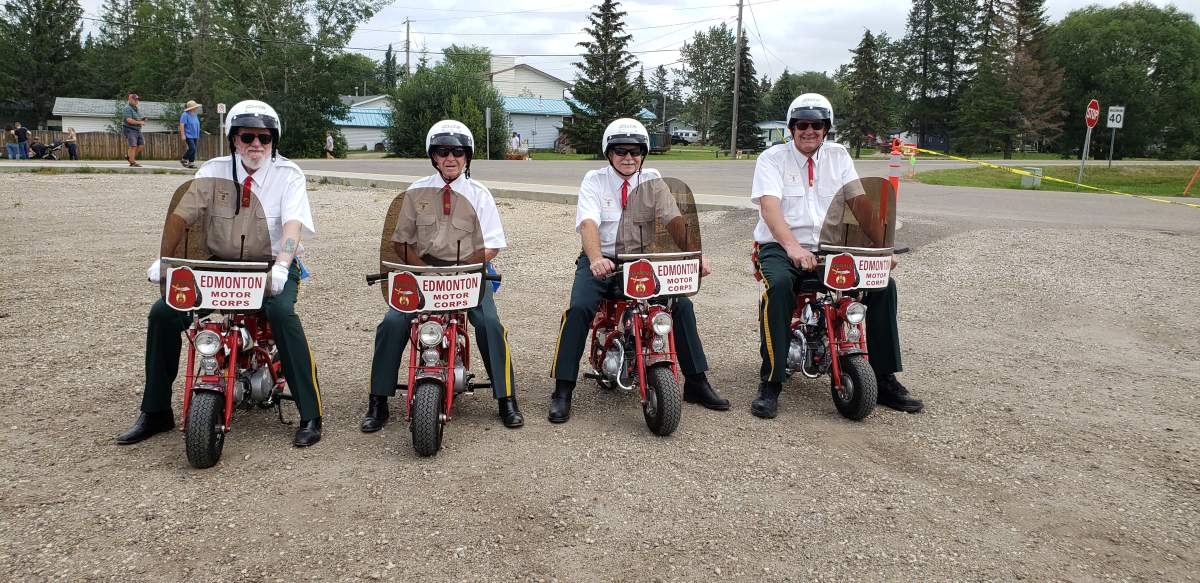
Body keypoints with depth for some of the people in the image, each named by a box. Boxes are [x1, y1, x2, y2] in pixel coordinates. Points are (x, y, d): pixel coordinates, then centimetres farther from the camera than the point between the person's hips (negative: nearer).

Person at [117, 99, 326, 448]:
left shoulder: (288, 174, -3)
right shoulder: (214, 171, 6)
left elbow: (293, 223, -19)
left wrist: (281, 267, -37)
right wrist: (165, 258, -23)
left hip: (271, 265, -4)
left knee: (281, 312, -34)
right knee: (163, 311, -12)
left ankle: (311, 416, -27)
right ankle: (155, 412, 4)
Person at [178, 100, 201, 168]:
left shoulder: (195, 115, 14)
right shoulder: (185, 115, -11)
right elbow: (181, 125, -15)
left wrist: (198, 135, 22)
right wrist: (183, 135, -19)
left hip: (194, 136, 8)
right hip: (188, 135, -8)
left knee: (194, 150, 5)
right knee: (192, 148, -16)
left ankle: (191, 163, 9)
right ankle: (183, 159, 1)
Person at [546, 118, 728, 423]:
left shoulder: (652, 180, 7)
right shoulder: (594, 180, -1)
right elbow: (588, 223, -19)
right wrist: (596, 258, -40)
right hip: (602, 260, -2)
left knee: (682, 305, -14)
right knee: (580, 308, -27)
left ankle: (696, 383, 3)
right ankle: (562, 391, -15)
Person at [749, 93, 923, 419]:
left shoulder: (838, 156, 12)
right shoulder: (772, 159, 0)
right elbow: (769, 207, -17)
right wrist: (792, 247, -36)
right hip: (779, 247, -4)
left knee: (883, 284, -14)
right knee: (779, 285, -36)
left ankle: (885, 380, -2)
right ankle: (770, 383, -29)